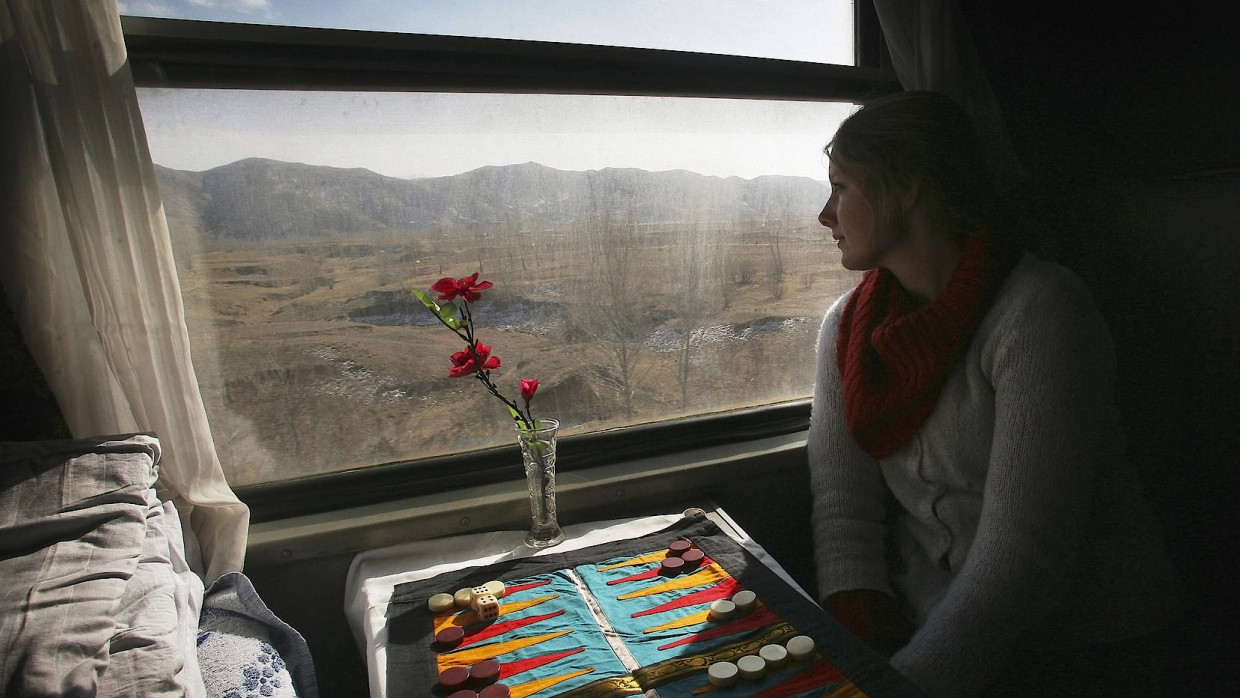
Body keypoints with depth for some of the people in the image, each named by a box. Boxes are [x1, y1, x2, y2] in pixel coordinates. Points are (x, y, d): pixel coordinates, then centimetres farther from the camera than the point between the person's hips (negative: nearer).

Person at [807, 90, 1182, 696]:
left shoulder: (1041, 310, -16)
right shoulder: (847, 324, 1)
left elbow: (1021, 556, -21)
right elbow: (842, 505, -3)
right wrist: (857, 647, -15)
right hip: (917, 623, 4)